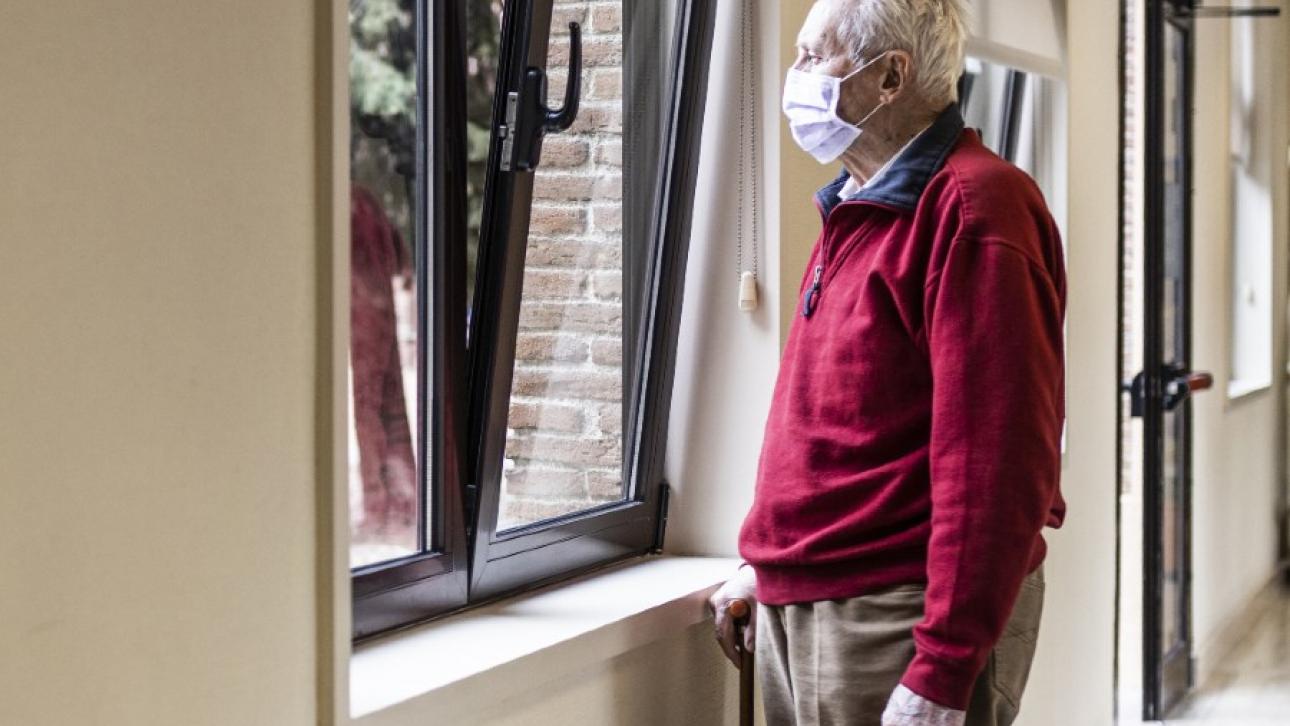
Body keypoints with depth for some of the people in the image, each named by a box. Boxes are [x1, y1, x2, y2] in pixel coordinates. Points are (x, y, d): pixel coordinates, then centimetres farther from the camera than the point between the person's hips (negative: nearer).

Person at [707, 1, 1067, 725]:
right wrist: (766, 562, 20)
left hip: (899, 621, -9)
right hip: (793, 609, 9)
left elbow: (997, 462, -21)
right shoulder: (856, 209, 15)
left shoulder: (972, 209, -14)